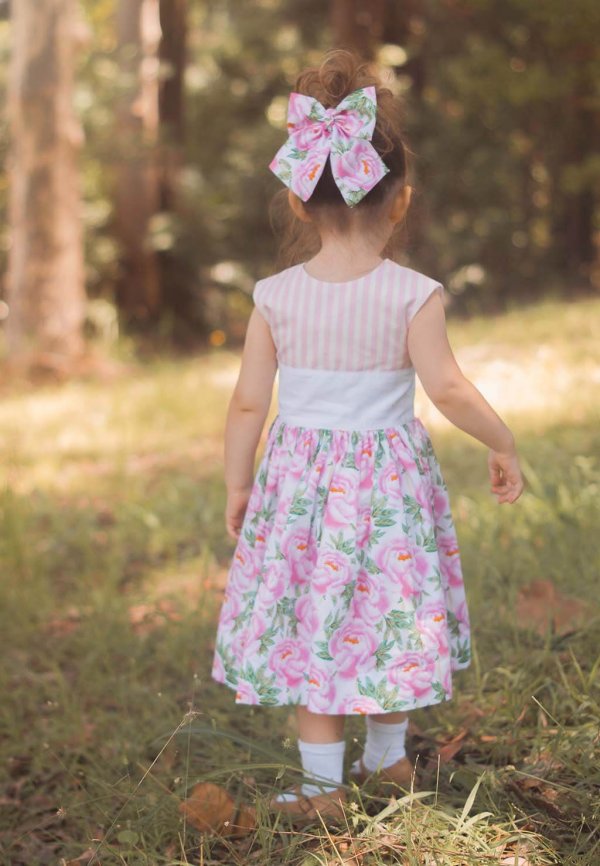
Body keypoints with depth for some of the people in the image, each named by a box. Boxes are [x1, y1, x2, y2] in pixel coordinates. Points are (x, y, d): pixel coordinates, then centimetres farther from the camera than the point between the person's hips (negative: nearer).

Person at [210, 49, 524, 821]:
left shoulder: (276, 297, -7)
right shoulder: (413, 295, -12)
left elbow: (248, 403, -3)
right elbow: (447, 391, -17)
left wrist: (236, 486, 8)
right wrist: (503, 445, -1)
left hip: (300, 478, 1)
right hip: (389, 481, 0)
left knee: (312, 622, 10)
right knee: (389, 613, 16)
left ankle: (323, 783, 16)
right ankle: (386, 757, 34)